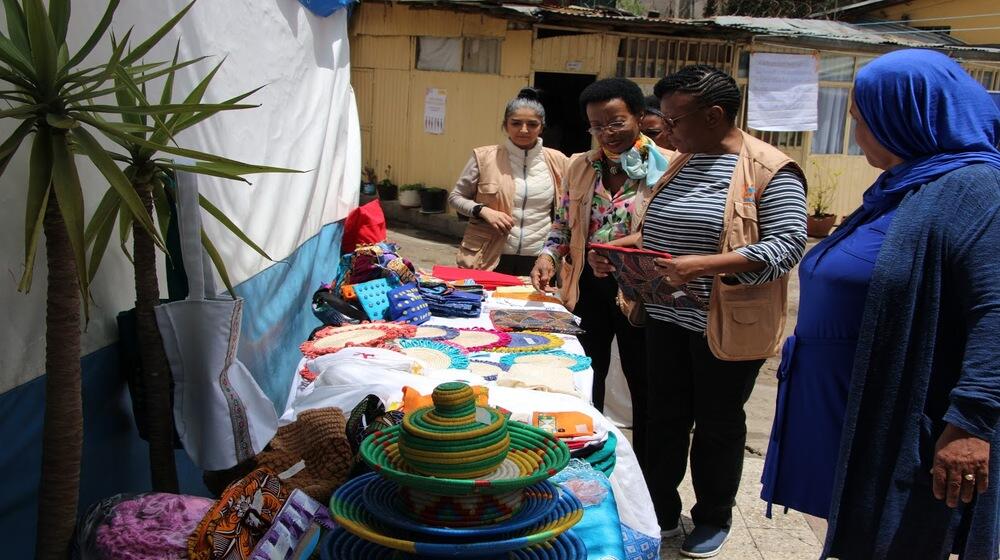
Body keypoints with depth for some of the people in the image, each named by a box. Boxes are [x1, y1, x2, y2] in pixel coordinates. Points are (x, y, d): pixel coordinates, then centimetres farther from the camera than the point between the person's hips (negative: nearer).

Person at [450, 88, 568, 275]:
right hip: (488, 260, -1)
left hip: (537, 261, 2)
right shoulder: (485, 158, -2)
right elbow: (456, 197, 6)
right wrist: (483, 211, -12)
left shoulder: (557, 162, 4)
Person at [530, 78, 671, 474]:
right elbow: (564, 225, 14)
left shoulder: (664, 167, -10)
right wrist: (549, 255, -4)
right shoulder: (580, 166, 7)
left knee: (642, 382, 11)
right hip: (587, 285, 5)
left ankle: (645, 470, 29)